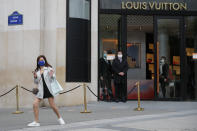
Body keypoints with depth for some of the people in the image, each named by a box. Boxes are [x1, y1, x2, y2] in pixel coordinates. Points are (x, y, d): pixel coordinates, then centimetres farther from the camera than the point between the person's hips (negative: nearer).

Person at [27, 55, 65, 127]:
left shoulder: (49, 69, 1)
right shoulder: (37, 71, 11)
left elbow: (53, 77, -5)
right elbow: (36, 82, 14)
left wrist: (52, 75, -28)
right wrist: (35, 77, -6)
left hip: (48, 89, -3)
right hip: (40, 90, 3)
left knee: (52, 105, -1)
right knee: (35, 104, -11)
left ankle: (59, 118, 23)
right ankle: (36, 122, -4)